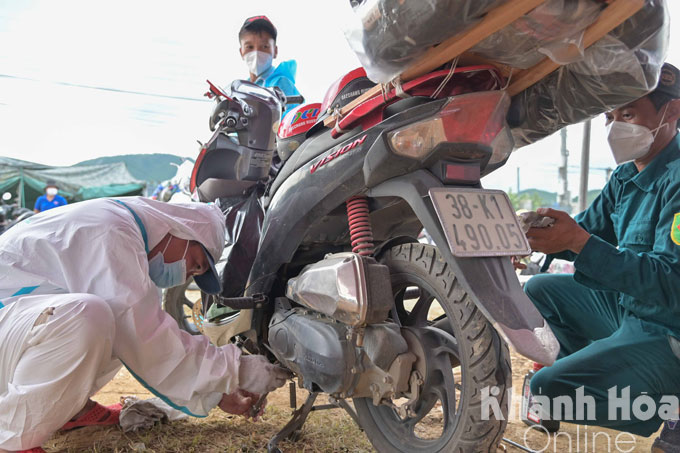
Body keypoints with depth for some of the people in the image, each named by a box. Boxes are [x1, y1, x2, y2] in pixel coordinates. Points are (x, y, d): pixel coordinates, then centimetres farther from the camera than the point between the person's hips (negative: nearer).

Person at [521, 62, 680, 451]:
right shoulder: (626, 177, 6)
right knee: (540, 290, 17)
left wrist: (578, 241, -37)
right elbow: (588, 232, 9)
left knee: (547, 389, -18)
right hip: (626, 308, 9)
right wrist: (540, 234, -12)